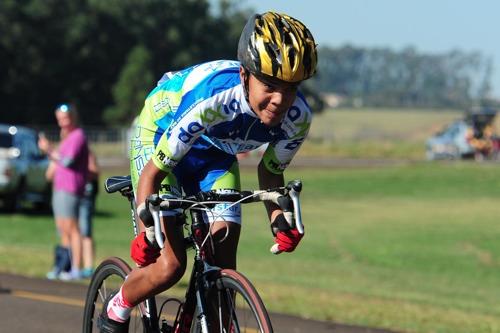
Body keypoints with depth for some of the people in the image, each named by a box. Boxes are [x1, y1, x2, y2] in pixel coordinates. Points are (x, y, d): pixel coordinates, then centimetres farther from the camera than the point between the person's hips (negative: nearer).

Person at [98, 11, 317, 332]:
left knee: (223, 271, -7)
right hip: (159, 138, -5)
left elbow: (270, 170, -4)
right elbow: (153, 172, -30)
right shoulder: (211, 99, -41)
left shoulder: (298, 117, -25)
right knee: (170, 266, -15)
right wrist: (148, 231, -41)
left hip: (214, 154, 5)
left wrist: (279, 218, -22)